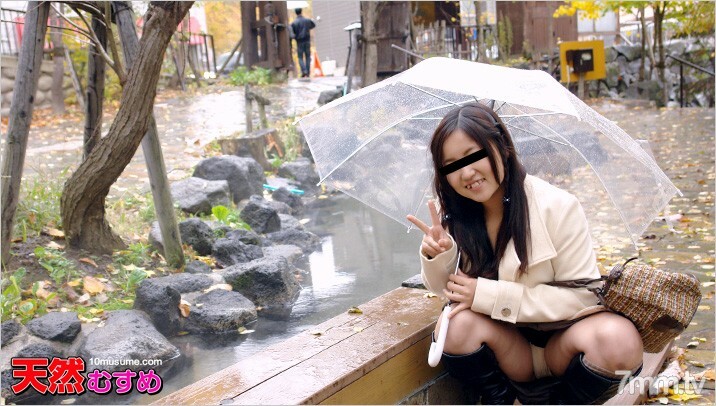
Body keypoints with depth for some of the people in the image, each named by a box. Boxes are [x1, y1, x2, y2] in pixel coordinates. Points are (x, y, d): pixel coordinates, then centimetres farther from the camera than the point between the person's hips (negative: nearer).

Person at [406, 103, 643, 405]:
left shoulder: (557, 207, -17)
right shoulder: (453, 216, -4)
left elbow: (583, 294, -18)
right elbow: (445, 289, -1)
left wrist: (489, 295, -24)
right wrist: (438, 256, -25)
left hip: (559, 337, -2)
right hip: (505, 343, 2)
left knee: (619, 341, -32)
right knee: (456, 325, -29)